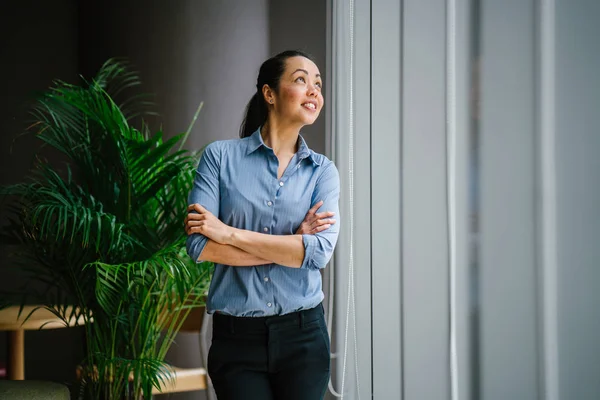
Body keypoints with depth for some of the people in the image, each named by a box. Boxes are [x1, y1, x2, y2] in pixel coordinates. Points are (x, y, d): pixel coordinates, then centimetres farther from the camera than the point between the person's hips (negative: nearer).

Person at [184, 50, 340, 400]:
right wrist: (291, 245, -12)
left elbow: (320, 252, -12)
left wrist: (229, 233, -14)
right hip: (237, 337, -2)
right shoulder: (220, 156, -2)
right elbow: (199, 246, -12)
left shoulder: (322, 171, 3)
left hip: (302, 335, 2)